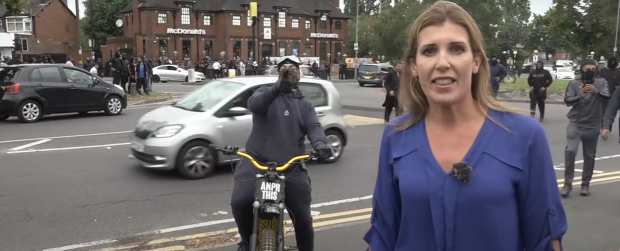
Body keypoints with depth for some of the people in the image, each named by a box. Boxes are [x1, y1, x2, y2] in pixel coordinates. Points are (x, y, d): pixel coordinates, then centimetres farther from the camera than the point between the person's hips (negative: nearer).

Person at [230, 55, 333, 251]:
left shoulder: (304, 105, 17)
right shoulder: (266, 93, 7)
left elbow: (314, 127, -1)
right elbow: (254, 104, -17)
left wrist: (319, 143, -25)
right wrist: (277, 87, -36)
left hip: (291, 168, 3)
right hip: (256, 162, -2)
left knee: (303, 217, 5)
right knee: (239, 202, -22)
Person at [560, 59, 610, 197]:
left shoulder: (601, 82, 1)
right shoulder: (574, 83, -2)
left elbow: (607, 98, -12)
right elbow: (567, 101, -11)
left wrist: (596, 92, -32)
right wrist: (579, 96, -29)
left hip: (593, 125, 2)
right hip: (575, 123, -2)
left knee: (589, 156, 8)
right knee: (570, 151, -17)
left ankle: (585, 184, 22)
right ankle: (567, 183, -6)